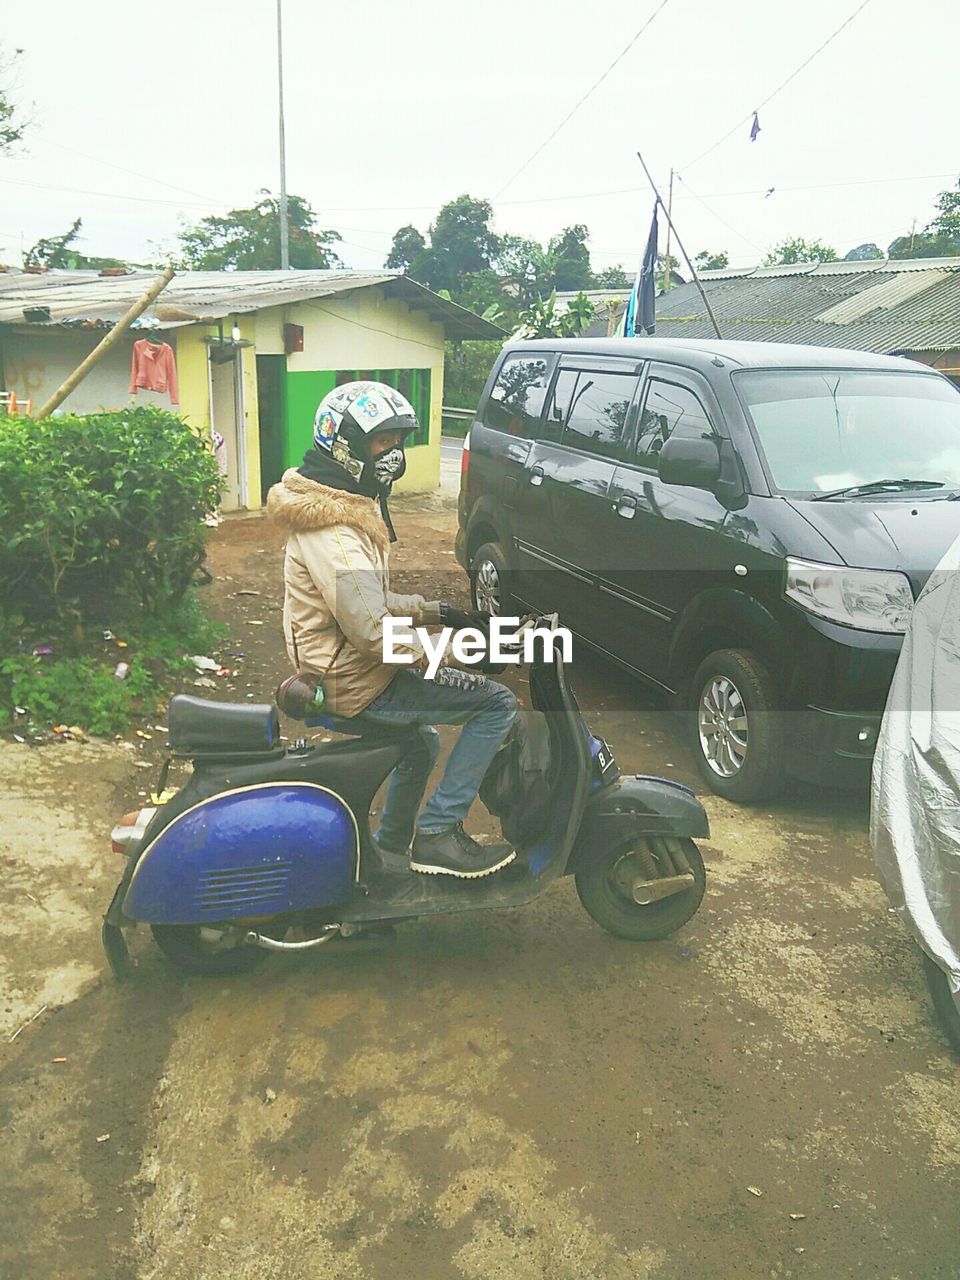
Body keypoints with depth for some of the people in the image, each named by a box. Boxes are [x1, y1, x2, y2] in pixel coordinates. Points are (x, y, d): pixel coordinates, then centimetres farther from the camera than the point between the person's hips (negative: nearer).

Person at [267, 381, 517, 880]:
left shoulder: (346, 505, 12)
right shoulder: (333, 530, -23)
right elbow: (371, 630, -29)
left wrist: (436, 610, 9)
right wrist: (444, 660, -18)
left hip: (334, 672, 11)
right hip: (356, 685, -11)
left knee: (421, 744, 33)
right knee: (498, 703, -10)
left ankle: (389, 848, 44)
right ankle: (439, 833, -6)